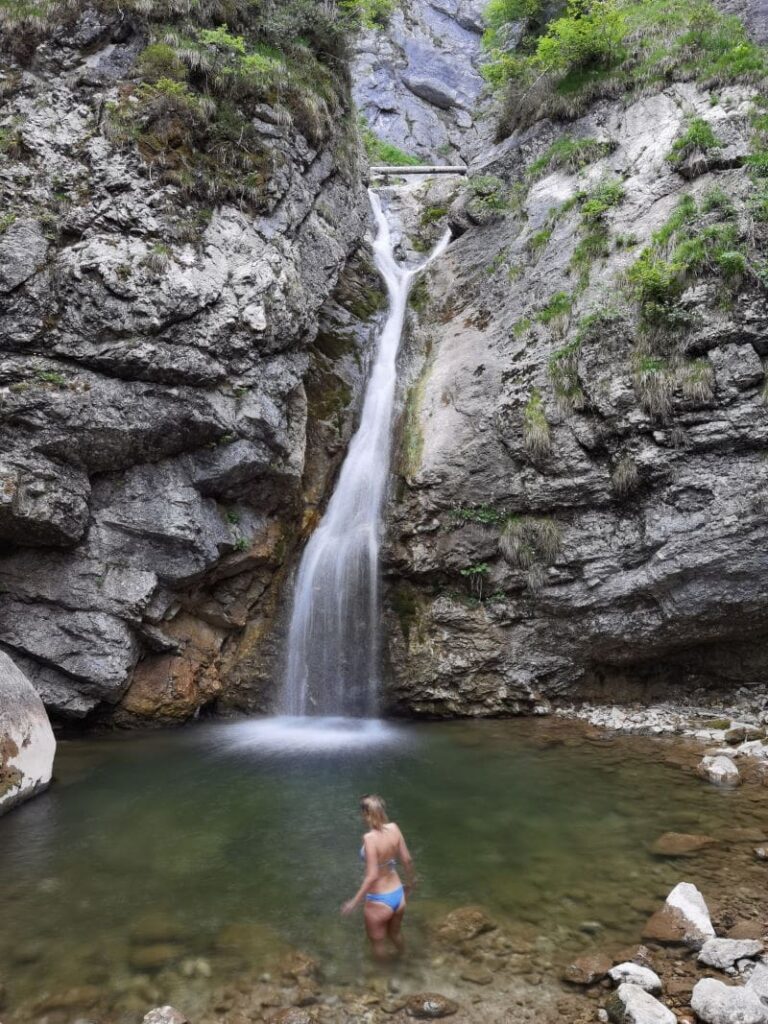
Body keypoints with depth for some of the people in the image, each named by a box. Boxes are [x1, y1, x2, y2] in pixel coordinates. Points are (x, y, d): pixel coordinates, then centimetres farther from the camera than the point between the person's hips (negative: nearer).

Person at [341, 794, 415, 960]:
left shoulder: (370, 838, -28)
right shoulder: (394, 828, -11)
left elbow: (372, 876, -27)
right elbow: (407, 860, 0)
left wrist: (355, 901, -15)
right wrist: (410, 883, 17)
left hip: (379, 901, -6)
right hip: (398, 896, 6)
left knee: (378, 943, 23)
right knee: (395, 934, 33)